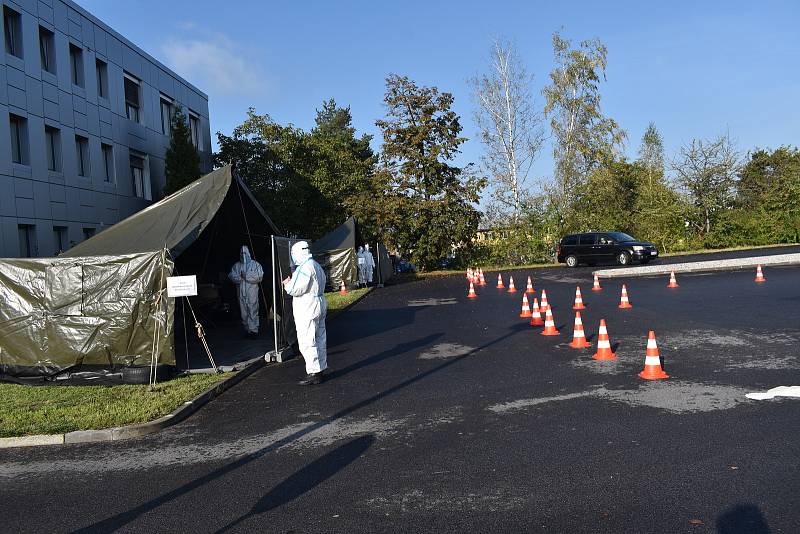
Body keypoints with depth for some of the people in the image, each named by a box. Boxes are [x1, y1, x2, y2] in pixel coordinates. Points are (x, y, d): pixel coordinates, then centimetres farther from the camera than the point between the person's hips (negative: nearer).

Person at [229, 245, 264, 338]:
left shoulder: (255, 264, 5)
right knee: (244, 312, 5)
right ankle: (247, 330, 13)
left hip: (252, 292, -4)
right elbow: (231, 276, 4)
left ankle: (254, 330, -9)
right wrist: (240, 277, -14)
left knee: (253, 311, -10)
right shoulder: (236, 266, 14)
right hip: (241, 292, 4)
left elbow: (259, 277, -7)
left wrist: (247, 276, -14)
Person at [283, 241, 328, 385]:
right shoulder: (316, 266, 16)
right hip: (319, 304, 11)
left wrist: (287, 284, -2)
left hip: (307, 309, -11)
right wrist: (292, 282, 13)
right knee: (319, 339, 14)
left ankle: (314, 374, -4)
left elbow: (296, 289, -22)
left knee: (307, 342, -6)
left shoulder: (305, 267, -18)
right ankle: (320, 369, 22)